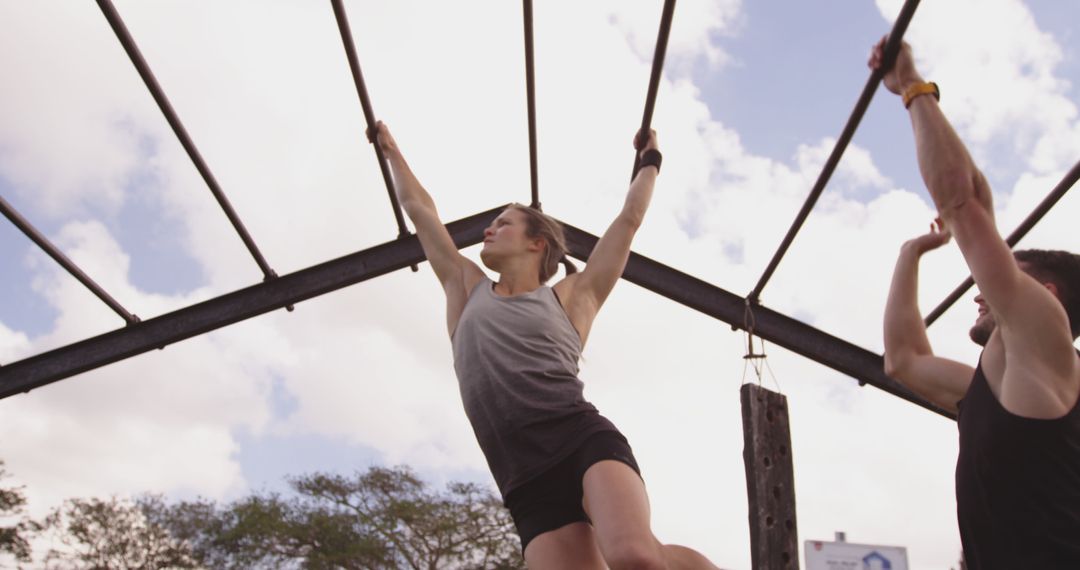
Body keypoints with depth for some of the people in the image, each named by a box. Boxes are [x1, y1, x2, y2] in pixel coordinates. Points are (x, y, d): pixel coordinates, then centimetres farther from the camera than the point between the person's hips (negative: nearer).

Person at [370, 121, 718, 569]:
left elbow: (630, 218, 25)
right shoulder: (468, 290, 26)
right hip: (527, 482, 2)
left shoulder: (571, 295, 19)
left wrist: (650, 161, 40)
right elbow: (419, 209, 34)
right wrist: (391, 150, 44)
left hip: (585, 442, -2)